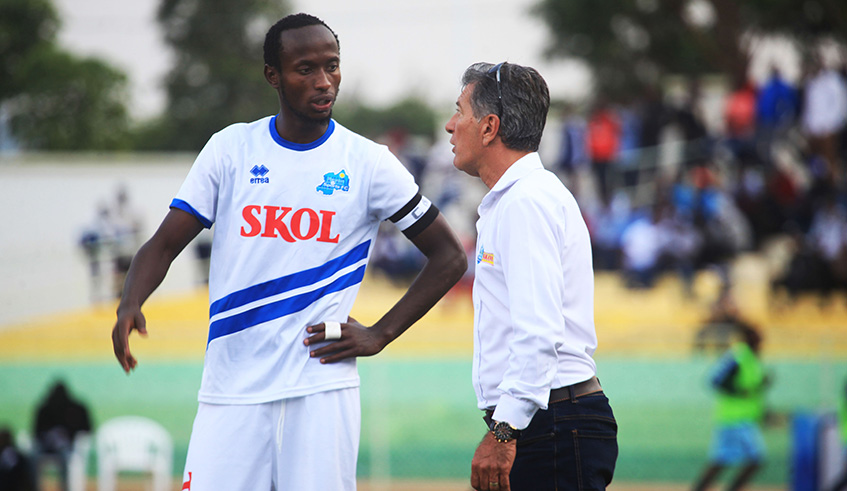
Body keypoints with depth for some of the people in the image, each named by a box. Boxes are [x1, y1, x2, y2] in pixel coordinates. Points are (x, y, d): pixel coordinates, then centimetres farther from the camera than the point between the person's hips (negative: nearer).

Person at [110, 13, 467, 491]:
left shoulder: (368, 162, 2)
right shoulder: (231, 148, 5)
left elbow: (450, 257, 9)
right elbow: (164, 245, 5)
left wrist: (379, 335, 0)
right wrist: (129, 306, -16)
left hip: (321, 387, -1)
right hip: (231, 390, 1)